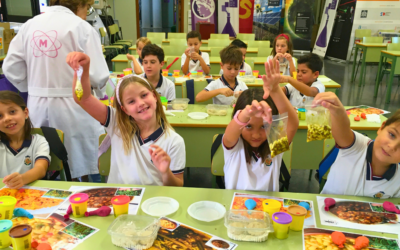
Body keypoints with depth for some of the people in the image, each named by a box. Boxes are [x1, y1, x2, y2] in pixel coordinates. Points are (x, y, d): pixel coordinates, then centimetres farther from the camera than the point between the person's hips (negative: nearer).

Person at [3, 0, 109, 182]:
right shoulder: (81, 27, -9)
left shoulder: (30, 25, 6)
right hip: (72, 106, -5)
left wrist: (35, 89, 15)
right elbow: (97, 75, -14)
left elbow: (11, 68, 3)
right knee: (82, 167, 12)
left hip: (37, 105, 5)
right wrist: (101, 93, 7)